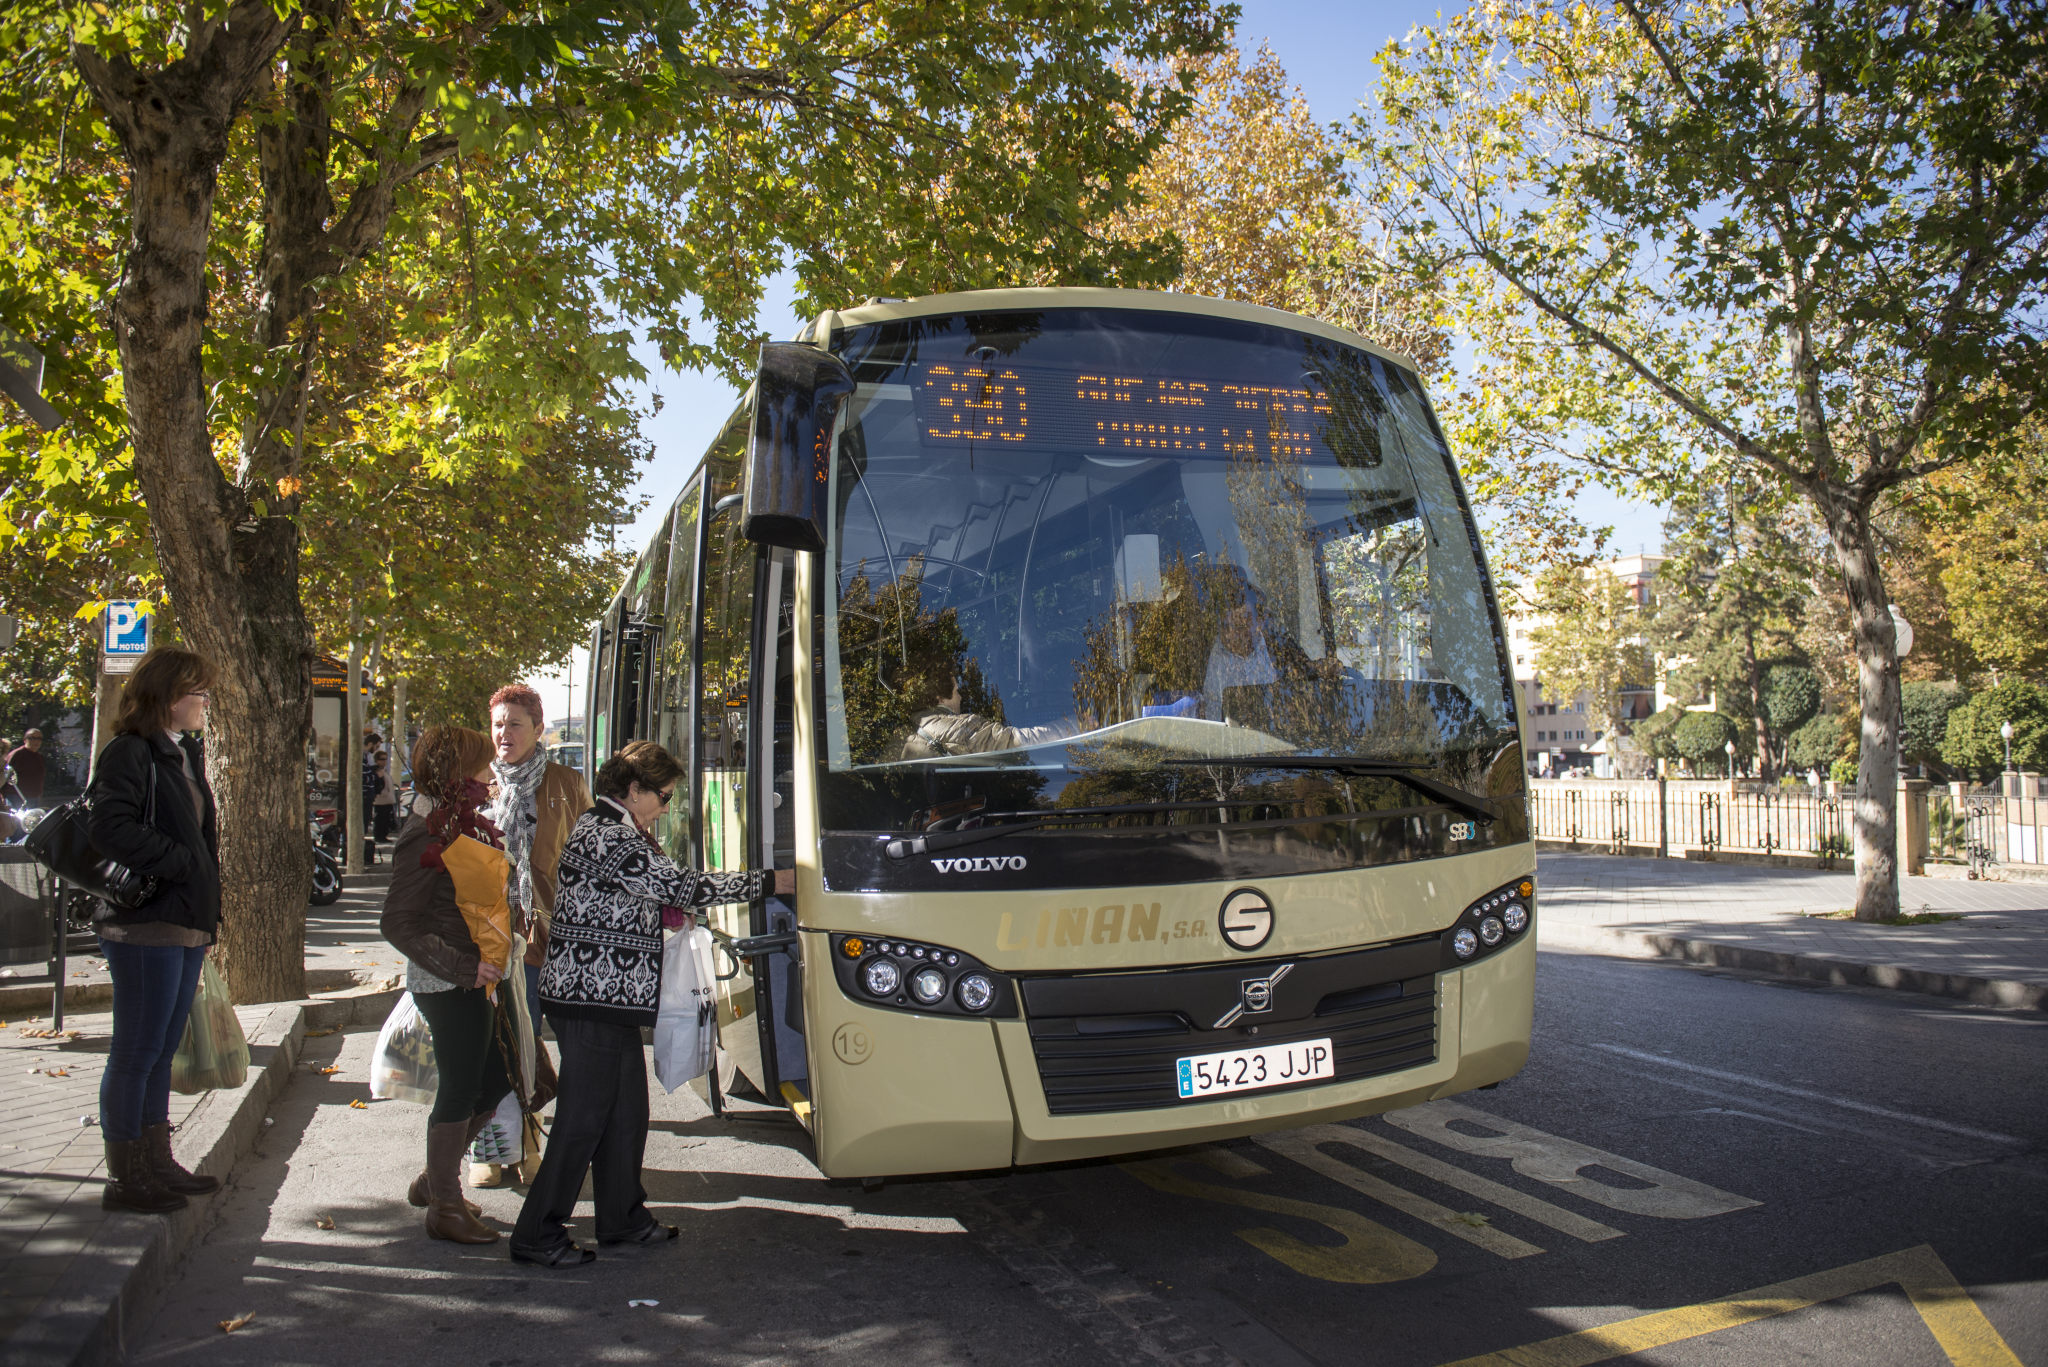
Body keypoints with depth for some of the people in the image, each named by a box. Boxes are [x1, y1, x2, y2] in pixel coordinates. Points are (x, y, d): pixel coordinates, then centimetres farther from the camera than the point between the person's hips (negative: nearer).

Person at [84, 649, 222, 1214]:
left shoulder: (185, 754, 16)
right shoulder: (129, 753, -12)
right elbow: (111, 829, -24)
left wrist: (208, 900, 10)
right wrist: (183, 864, -18)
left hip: (186, 923, 9)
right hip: (146, 924, -9)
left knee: (162, 1050, 15)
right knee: (136, 1051, 0)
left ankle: (156, 1164, 25)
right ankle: (124, 1178, 10)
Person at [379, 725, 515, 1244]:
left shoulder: (459, 826, 11)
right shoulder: (426, 839, -19)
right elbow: (398, 924, -21)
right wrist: (464, 967, -23)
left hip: (471, 981, 10)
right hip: (447, 987, -10)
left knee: (495, 1079, 16)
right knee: (460, 1091, 1)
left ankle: (435, 1180, 32)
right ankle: (445, 1207, 16)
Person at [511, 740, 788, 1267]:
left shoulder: (605, 827, 16)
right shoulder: (608, 835, -18)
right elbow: (681, 886, -20)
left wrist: (665, 915, 8)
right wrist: (768, 882, -13)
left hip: (607, 996, 11)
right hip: (593, 994, -11)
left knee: (627, 1109, 15)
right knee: (584, 1115, -3)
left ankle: (623, 1216, 26)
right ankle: (536, 1234, 8)